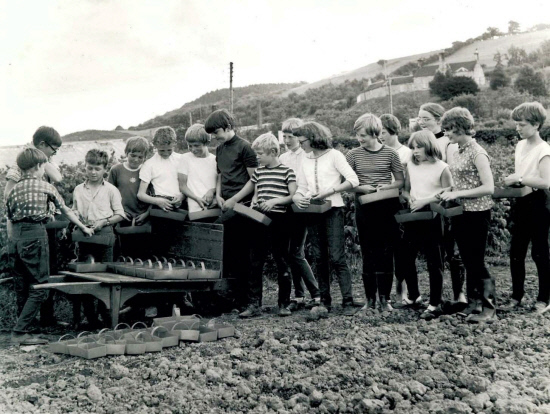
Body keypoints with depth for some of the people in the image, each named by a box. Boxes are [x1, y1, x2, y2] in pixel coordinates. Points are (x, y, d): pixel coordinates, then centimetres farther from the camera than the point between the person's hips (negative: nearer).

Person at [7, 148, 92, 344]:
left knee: (22, 289, 12)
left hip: (14, 237, 6)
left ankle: (23, 330, 18)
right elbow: (66, 210, 13)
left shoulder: (13, 189, 15)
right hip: (34, 235, -6)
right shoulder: (45, 187, 4)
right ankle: (20, 332, -8)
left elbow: (10, 217, 15)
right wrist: (84, 228, 25)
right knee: (39, 288, -1)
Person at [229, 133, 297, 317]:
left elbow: (293, 196, -9)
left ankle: (284, 304, 14)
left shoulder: (287, 171, -4)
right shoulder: (259, 171, 12)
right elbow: (246, 190, 22)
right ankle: (254, 305, 7)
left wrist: (274, 201, -20)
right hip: (260, 221, 5)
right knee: (256, 263, 2)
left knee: (282, 262, 4)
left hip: (279, 220, -5)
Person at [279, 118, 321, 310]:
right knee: (293, 253, 8)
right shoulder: (282, 158, 15)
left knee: (296, 253, -9)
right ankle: (299, 295, 15)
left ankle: (317, 295, 0)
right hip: (285, 209, 6)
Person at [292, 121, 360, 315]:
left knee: (336, 257, -11)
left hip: (332, 210, -5)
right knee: (319, 258, 7)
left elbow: (353, 180, -8)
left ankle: (348, 302, -7)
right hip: (313, 212, 6)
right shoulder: (305, 161, 14)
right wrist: (296, 197, -5)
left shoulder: (333, 155, -2)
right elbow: (301, 187, 17)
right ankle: (325, 301, 14)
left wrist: (330, 191, -15)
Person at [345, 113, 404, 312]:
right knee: (368, 253, 4)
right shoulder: (353, 155, 3)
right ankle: (370, 299, 12)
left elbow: (400, 181, 5)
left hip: (387, 207, -1)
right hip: (364, 208, 1)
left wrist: (388, 186, -13)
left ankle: (384, 298, 9)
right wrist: (360, 187, -14)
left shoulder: (390, 154, 0)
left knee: (385, 253, 1)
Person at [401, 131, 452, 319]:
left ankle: (435, 305, 10)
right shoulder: (411, 166, 9)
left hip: (432, 218, -6)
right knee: (406, 257, 9)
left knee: (434, 262, 1)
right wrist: (409, 197, -5)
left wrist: (425, 201, -17)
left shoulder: (442, 168, -6)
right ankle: (414, 296, 28)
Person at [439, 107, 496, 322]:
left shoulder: (477, 153, -15)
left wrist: (458, 193, -20)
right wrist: (448, 192, 1)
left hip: (476, 213, -8)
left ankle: (489, 307, 10)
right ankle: (473, 302, 23)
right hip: (460, 212, 8)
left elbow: (488, 188, -20)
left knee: (476, 261, -2)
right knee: (468, 261, 13)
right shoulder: (459, 151, 9)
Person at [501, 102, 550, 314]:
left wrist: (519, 179, -19)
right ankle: (516, 296, 19)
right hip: (521, 203, 7)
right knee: (516, 253, 9)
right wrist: (512, 180, 3)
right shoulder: (520, 146, 9)